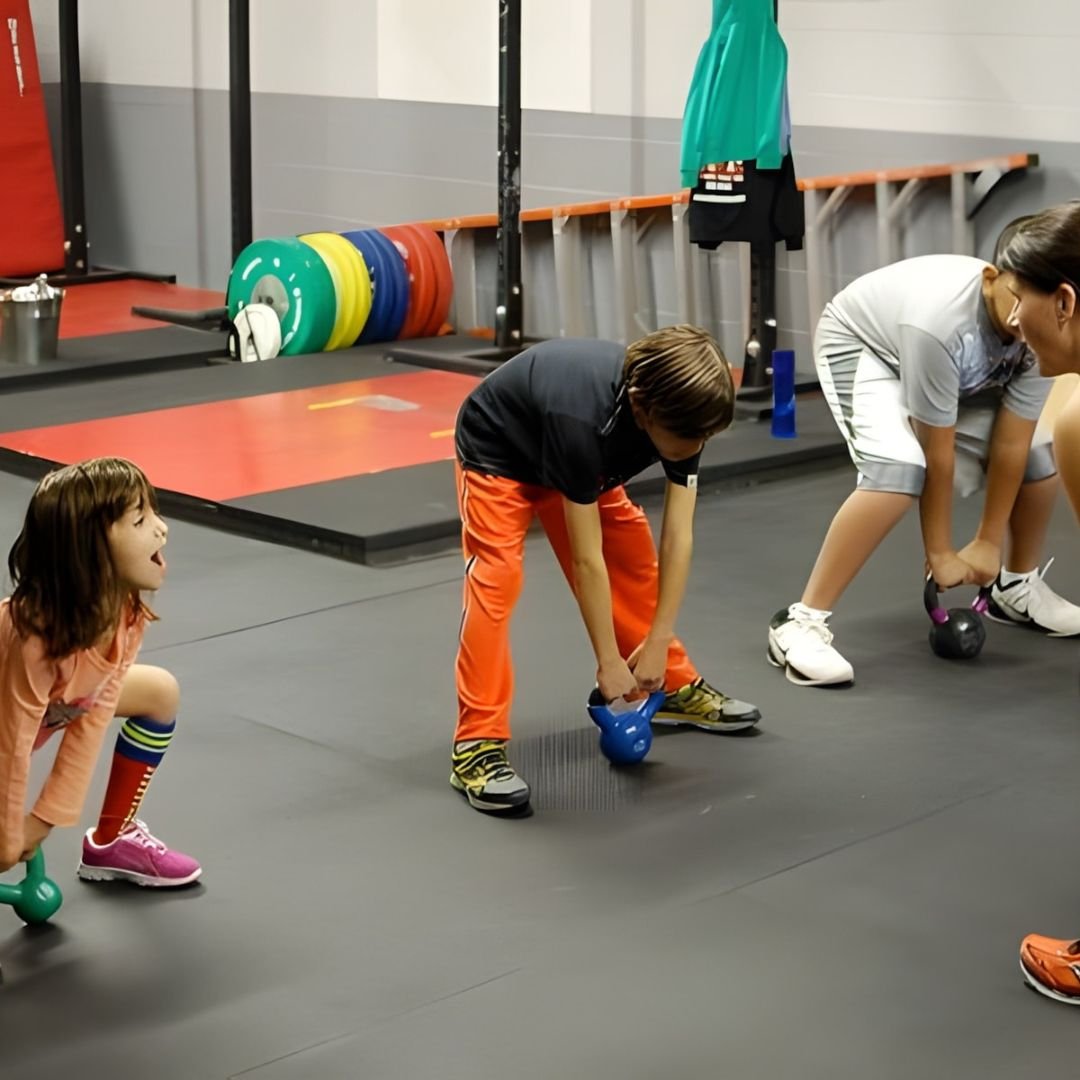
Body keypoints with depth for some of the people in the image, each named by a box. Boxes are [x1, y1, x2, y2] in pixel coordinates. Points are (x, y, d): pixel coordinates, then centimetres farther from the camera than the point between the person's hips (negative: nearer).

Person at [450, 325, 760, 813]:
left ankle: (673, 686, 27)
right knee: (496, 579, -22)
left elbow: (678, 537, -18)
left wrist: (658, 642, -18)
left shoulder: (679, 410, -25)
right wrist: (609, 662, -25)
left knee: (634, 558, 8)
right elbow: (586, 560, -34)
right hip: (498, 452, -7)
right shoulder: (581, 421, -43)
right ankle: (478, 745, -21)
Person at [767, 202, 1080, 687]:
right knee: (900, 466, -31)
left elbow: (1011, 442, -18)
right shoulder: (940, 321, -44)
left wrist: (988, 542, -11)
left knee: (1039, 449, -2)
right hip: (861, 346, -6)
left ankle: (1018, 586, 25)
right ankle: (801, 621, -27)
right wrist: (940, 553, -21)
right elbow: (937, 453, -32)